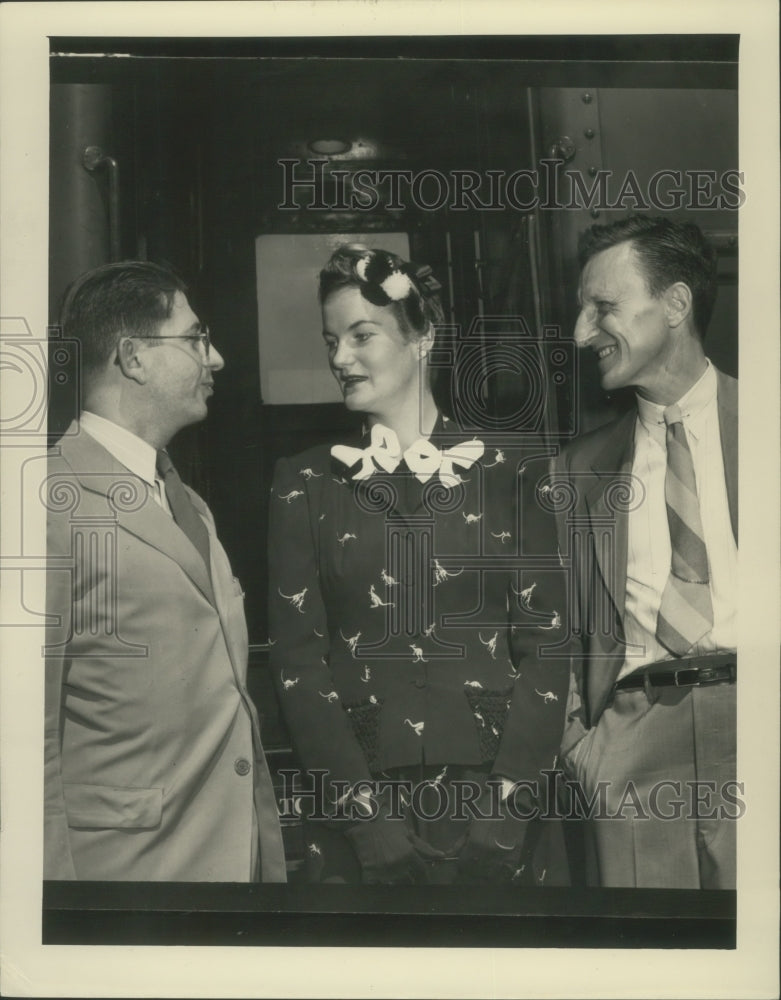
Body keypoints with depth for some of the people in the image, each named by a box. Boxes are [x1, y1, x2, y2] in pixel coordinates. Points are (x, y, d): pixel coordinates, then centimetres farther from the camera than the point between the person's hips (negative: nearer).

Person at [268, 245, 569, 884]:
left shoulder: (509, 474, 2)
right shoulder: (307, 485, 3)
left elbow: (547, 642, -1)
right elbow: (297, 660, -2)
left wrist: (511, 796, -12)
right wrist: (367, 811, -11)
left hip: (495, 796, 0)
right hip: (356, 799, 0)